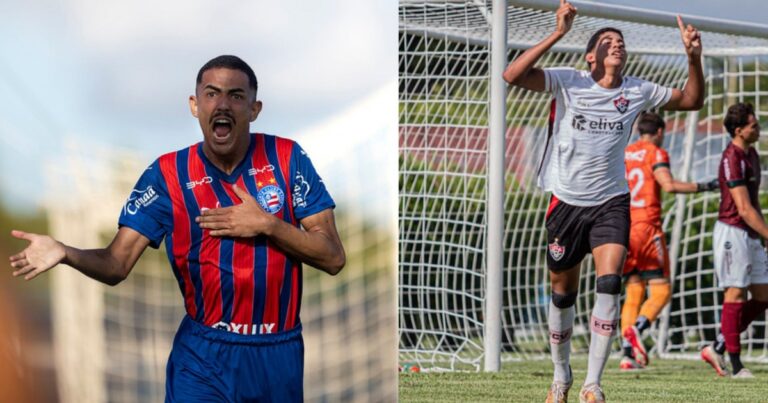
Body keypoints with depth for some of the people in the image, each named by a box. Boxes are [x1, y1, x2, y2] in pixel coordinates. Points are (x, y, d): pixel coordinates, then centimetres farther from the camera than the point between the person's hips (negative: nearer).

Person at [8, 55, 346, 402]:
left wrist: (268, 225, -19)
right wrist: (65, 254, -29)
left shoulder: (286, 158, -4)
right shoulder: (168, 174, -4)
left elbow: (333, 257, -5)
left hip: (279, 354, 1)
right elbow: (117, 264, -9)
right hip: (204, 358, -1)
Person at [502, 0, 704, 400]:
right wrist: (557, 34, -27)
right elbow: (513, 75, -20)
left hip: (611, 202, 1)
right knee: (562, 293, 9)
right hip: (567, 200, -1)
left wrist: (693, 58, -6)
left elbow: (691, 99, 12)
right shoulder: (568, 82, -7)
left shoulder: (637, 92, 3)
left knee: (609, 284, -18)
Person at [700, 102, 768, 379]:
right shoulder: (732, 159, -17)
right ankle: (735, 365, -1)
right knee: (736, 294, -5)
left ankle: (717, 348, 13)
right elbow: (744, 209, -21)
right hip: (732, 231, -9)